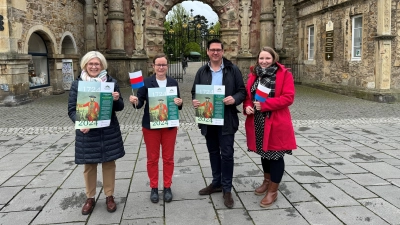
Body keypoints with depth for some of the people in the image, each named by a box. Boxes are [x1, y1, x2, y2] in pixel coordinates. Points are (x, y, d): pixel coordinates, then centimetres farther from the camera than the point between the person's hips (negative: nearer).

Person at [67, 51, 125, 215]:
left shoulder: (111, 82, 0)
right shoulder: (77, 84, -1)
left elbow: (120, 107, 3)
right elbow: (72, 109, -3)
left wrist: (116, 100, -20)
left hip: (109, 131, 0)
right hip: (87, 132, 0)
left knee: (109, 164, 11)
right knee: (89, 166, 11)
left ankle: (109, 196, 27)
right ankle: (90, 198, 28)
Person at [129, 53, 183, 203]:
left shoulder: (173, 82, 4)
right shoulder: (146, 82, -2)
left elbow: (178, 103, 5)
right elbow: (140, 103, -5)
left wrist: (179, 103, -17)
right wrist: (135, 101, -26)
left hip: (169, 126, 2)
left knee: (168, 158, 9)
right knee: (152, 158, 7)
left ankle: (167, 187, 23)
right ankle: (154, 188, 21)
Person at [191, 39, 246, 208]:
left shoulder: (233, 70, -2)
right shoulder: (202, 72, 7)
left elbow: (242, 91, -2)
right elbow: (195, 92, 10)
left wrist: (234, 99, -23)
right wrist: (194, 101, -12)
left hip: (226, 119, -4)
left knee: (226, 153, -1)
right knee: (213, 152, 16)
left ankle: (227, 189, 13)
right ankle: (217, 182, 32)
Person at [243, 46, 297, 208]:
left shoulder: (284, 74, -8)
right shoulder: (254, 75, 8)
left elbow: (288, 97, -16)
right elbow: (247, 95, 12)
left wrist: (265, 104, -22)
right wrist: (247, 106, -10)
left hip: (276, 123, -5)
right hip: (257, 122, 5)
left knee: (275, 156, 4)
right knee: (264, 152, 20)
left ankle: (273, 191, 18)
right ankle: (267, 180, 42)